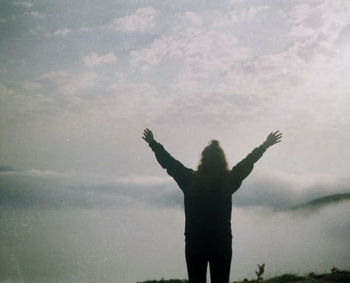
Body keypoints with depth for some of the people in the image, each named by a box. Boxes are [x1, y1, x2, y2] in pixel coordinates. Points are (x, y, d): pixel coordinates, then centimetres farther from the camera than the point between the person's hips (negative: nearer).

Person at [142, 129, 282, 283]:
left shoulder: (190, 179, -6)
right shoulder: (229, 180, -5)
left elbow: (168, 162, 6)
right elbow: (248, 161, 8)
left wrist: (152, 143, 20)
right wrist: (265, 145, 22)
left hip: (194, 243, 0)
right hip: (222, 243, 0)